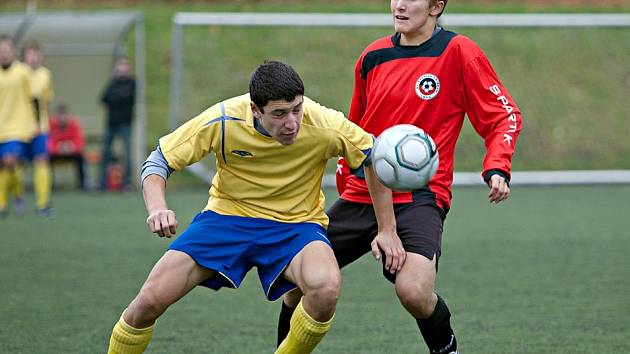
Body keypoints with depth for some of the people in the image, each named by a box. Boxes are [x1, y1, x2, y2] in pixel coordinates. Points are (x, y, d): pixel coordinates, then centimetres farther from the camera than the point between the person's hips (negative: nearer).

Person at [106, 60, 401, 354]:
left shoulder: (323, 125, -22)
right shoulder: (222, 121, -22)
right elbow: (157, 162, -11)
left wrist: (386, 229, -3)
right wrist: (157, 208, -30)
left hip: (296, 223, -1)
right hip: (227, 216, 1)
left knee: (326, 289, -34)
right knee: (150, 300, -15)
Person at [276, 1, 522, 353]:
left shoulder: (458, 52, -5)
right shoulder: (372, 57, 9)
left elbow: (505, 115, -3)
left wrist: (497, 169, -18)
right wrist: (345, 183, 20)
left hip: (420, 197, -5)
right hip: (361, 194, 5)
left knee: (413, 291, -28)